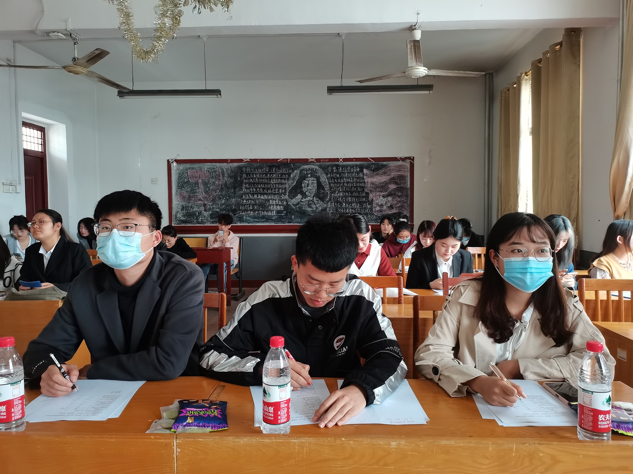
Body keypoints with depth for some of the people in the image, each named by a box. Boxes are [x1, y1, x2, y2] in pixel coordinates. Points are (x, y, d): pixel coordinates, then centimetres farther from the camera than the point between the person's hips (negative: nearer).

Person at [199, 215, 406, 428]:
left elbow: (391, 357, -11)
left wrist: (362, 389, -31)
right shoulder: (264, 302, -11)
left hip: (341, 417, 0)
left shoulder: (360, 299, -8)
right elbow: (210, 356, -5)